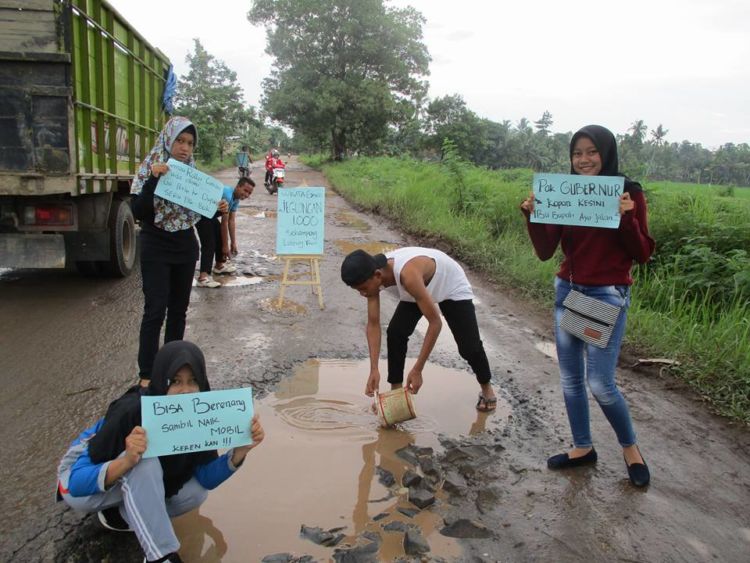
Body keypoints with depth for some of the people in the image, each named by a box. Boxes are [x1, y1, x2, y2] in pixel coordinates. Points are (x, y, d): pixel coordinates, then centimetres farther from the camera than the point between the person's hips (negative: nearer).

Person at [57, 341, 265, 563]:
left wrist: (241, 450, -31)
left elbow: (207, 478, -14)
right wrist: (126, 462, -52)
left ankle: (118, 513, 1)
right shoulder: (132, 411, -35)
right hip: (80, 482, -5)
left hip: (133, 485, 6)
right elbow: (77, 481, -34)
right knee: (144, 461, -34)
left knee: (195, 492, -14)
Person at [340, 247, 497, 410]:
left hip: (453, 288, -5)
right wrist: (374, 370, -23)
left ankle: (486, 388, 24)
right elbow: (373, 324, -17)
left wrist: (417, 370, -37)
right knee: (395, 333, -12)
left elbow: (435, 323, -40)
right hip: (423, 290, 5)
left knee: (469, 346, -5)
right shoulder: (375, 275, -26)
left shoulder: (408, 274, -47)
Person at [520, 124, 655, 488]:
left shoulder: (629, 194, -6)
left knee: (600, 383, -5)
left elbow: (642, 255, -7)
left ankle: (630, 448, 22)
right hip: (567, 292, 4)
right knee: (570, 378, 10)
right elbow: (545, 252, -2)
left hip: (607, 296, -4)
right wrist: (532, 215, -16)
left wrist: (627, 217, -21)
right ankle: (583, 448, 29)